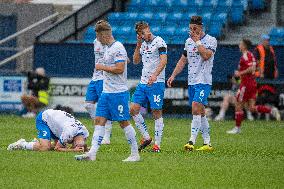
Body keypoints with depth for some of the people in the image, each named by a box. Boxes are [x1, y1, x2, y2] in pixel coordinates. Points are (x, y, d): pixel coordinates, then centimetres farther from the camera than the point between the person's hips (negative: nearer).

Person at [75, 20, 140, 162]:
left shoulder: (118, 48, -14)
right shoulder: (108, 48, 14)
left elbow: (119, 69, -21)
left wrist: (102, 67, -13)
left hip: (118, 92, -9)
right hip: (106, 92, 9)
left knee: (124, 122, -4)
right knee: (99, 120, 2)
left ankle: (135, 154, 4)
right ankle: (92, 153, -2)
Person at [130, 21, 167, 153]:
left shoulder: (159, 42, -8)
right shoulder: (143, 44, 15)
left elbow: (163, 60, -17)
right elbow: (136, 61, 19)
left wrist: (155, 75, -30)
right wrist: (138, 45, 6)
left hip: (156, 83, -8)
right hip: (143, 83, 8)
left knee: (156, 112, -5)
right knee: (133, 109, 0)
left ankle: (157, 144, -1)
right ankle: (146, 137, 10)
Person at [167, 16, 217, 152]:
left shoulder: (211, 40, -6)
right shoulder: (189, 41, 14)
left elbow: (206, 55, -22)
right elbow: (183, 60, 20)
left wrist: (198, 41, -14)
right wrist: (173, 75, 12)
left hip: (204, 81, -7)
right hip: (191, 82, 7)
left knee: (196, 108, -20)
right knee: (200, 113, 8)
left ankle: (192, 142, -23)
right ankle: (207, 143, 13)